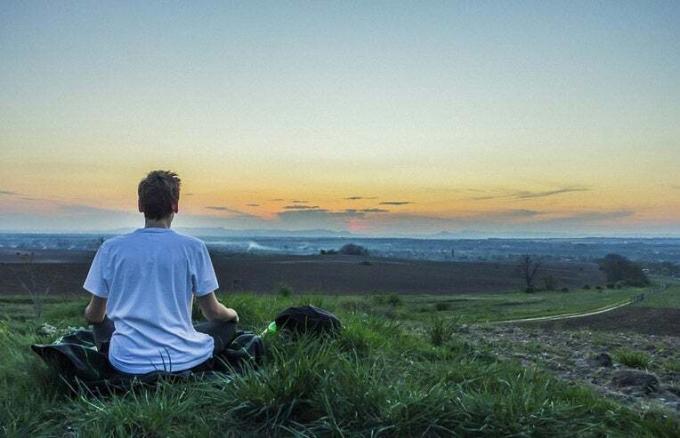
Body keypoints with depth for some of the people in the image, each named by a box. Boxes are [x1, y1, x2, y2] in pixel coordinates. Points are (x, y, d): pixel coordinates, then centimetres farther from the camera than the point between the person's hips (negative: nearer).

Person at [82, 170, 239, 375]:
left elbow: (94, 316, 7)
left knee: (102, 324, 32)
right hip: (182, 361, -2)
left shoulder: (111, 248, -3)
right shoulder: (193, 248, -8)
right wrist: (232, 314, 23)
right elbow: (212, 312, -1)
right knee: (228, 324, 24)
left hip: (128, 363, 2)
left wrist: (89, 313, 32)